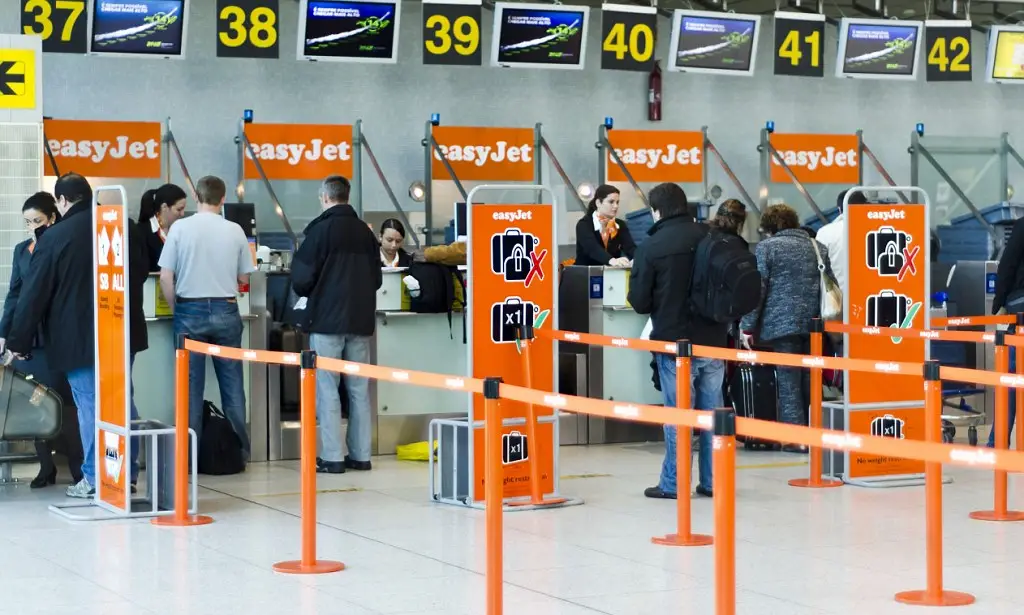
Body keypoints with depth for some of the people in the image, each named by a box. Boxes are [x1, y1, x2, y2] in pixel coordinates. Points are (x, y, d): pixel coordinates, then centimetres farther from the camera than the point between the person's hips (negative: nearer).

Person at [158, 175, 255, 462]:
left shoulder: (180, 228, -6)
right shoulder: (234, 231, -1)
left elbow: (165, 277, -6)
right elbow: (244, 278, 8)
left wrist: (176, 309, 8)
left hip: (190, 311, -1)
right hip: (226, 310, 1)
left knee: (191, 387, 4)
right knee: (232, 385, 9)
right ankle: (239, 449, 12)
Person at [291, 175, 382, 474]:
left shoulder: (321, 230, -9)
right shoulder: (365, 232, 7)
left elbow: (302, 278, -9)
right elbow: (377, 277, 14)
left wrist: (307, 293, 12)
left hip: (327, 319, -5)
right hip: (361, 321, 5)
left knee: (327, 390, -1)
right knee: (359, 389, 9)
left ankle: (332, 457, -4)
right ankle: (360, 455, 11)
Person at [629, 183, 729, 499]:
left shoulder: (651, 246, -11)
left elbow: (639, 301, -7)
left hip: (674, 341, -4)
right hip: (713, 339, 4)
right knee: (712, 411, 11)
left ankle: (673, 483, 6)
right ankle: (713, 481, 17)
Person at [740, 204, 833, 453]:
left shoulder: (767, 247, 0)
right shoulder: (818, 247, 16)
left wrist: (748, 326, -3)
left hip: (783, 323, -5)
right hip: (815, 323, 5)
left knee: (788, 381, -2)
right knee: (811, 381, 11)